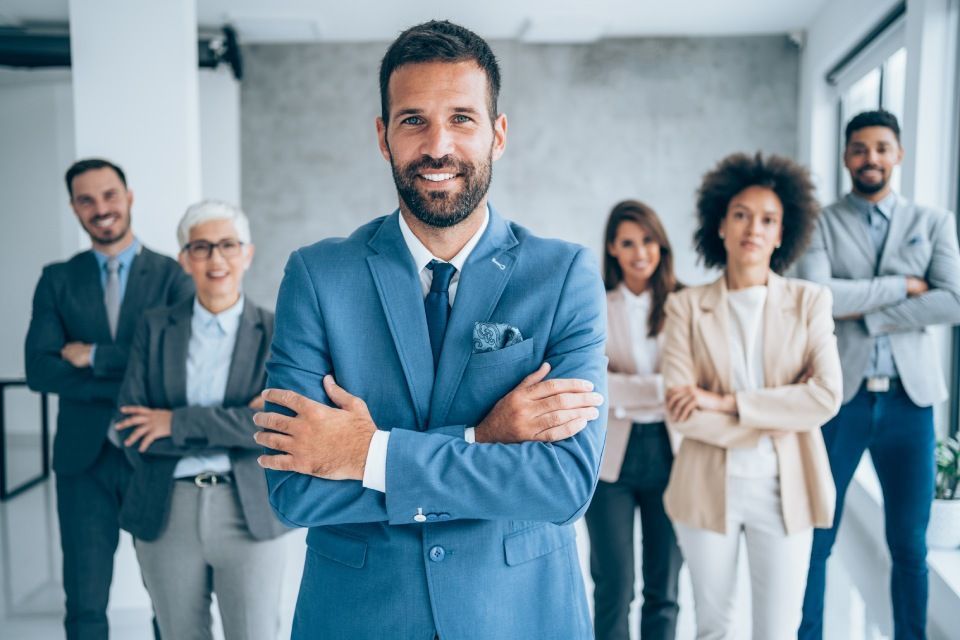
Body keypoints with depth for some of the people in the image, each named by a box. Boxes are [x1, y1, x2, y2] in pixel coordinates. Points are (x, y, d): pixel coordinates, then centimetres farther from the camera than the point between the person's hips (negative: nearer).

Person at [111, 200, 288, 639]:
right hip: (166, 515, 2)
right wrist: (236, 426, -13)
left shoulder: (276, 334, -1)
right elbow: (132, 432, -4)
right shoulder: (155, 328, 4)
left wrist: (177, 423, -13)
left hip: (249, 514, -2)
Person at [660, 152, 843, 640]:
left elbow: (826, 396, -11)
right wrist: (775, 420, -14)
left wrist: (727, 402, -16)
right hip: (709, 487, 0)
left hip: (785, 489, 0)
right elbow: (679, 411, -11)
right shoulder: (686, 306, -3)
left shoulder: (810, 301, 0)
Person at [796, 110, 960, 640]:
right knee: (815, 538, 6)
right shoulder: (821, 224, 2)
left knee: (910, 544, 12)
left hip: (909, 398, 2)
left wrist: (865, 313, -11)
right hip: (839, 395, -2)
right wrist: (903, 284, -11)